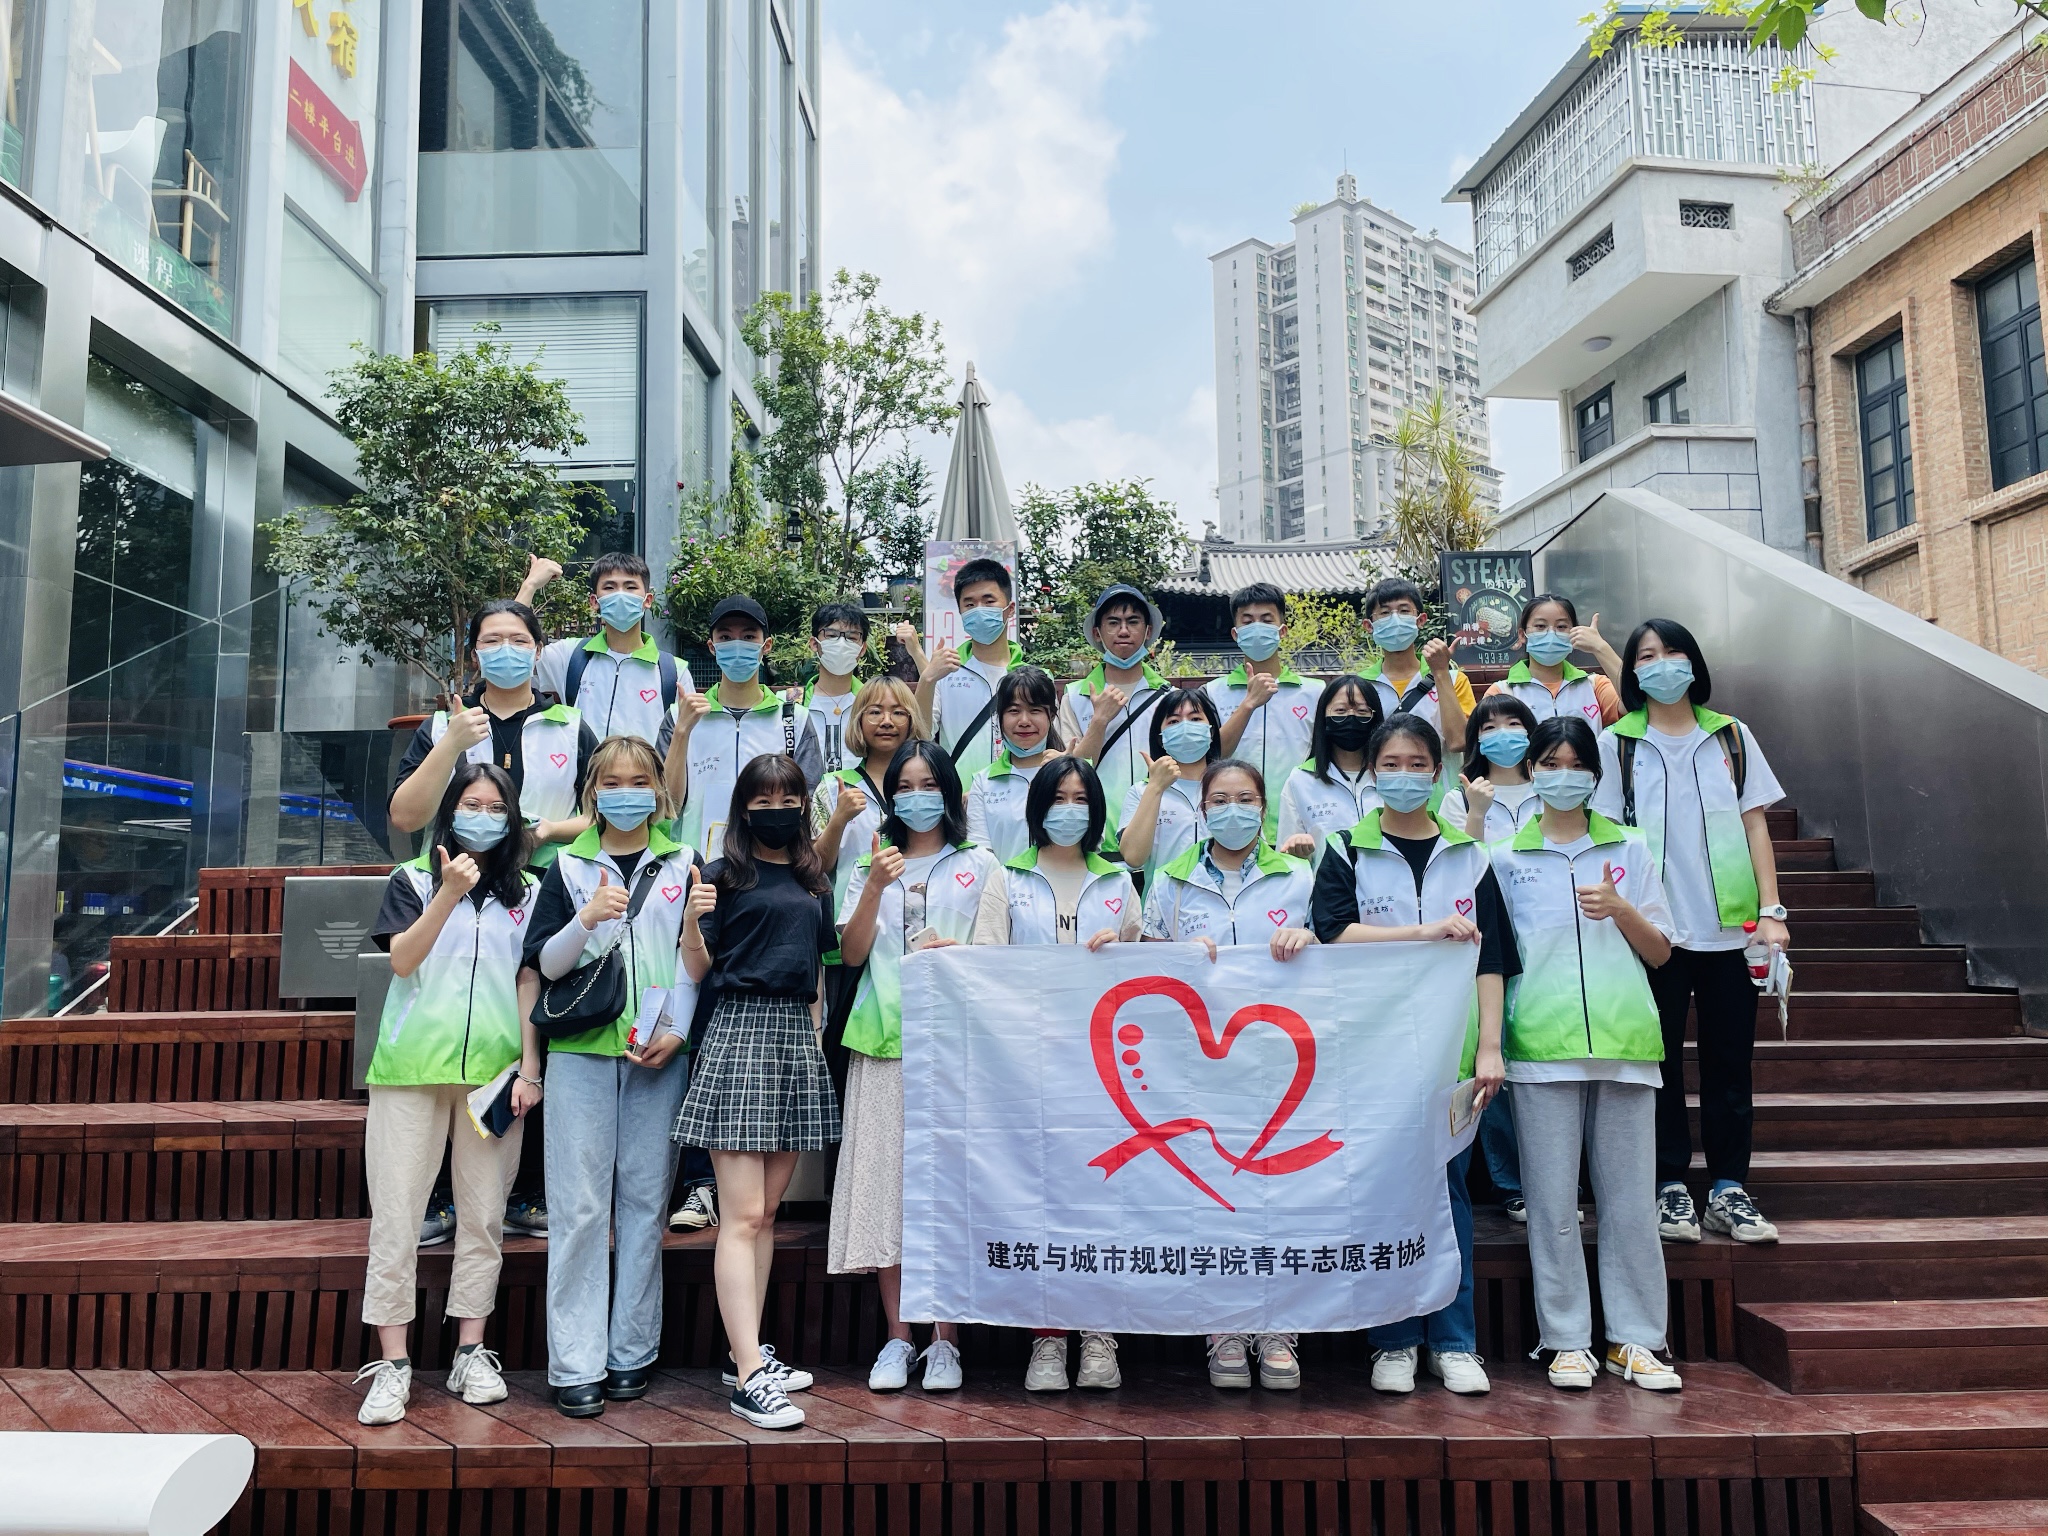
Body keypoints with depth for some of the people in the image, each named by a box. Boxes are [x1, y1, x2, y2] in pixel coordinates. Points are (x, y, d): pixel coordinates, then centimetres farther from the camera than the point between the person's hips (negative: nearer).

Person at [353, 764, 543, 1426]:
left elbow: (529, 982, 8)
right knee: (396, 1216, -1)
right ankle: (393, 1364, 6)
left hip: (493, 1069, 1)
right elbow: (402, 959, -6)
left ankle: (471, 1353, 16)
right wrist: (450, 893, -16)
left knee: (484, 1216, 5)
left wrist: (529, 1067, 1)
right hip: (412, 1067, -1)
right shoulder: (413, 880, 8)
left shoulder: (526, 893, 12)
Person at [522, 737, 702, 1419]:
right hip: (581, 1051, 0)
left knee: (644, 1199, 4)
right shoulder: (569, 868, 8)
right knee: (580, 1206, -2)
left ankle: (633, 1352, 14)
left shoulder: (684, 866, 9)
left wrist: (677, 1030, -4)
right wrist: (587, 919, -15)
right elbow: (544, 963, 3)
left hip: (659, 1054, 1)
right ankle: (576, 1365, 4)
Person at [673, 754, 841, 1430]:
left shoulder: (813, 883, 15)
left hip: (798, 1036, 6)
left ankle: (747, 1352, 20)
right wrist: (692, 924, -22)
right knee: (742, 1215, -8)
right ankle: (750, 1376, -7)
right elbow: (697, 970, -4)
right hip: (739, 1031, -6)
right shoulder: (724, 875, -1)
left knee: (767, 1210, 11)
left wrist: (816, 1033, 15)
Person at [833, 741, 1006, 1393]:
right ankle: (897, 1338, 10)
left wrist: (952, 952, -16)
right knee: (886, 1180, -1)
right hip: (886, 1044, 2)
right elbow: (852, 953, 4)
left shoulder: (980, 865, 11)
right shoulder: (872, 865, 15)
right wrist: (876, 887, -10)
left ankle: (945, 1340, 5)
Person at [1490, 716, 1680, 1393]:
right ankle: (1569, 1341, 12)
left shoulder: (1631, 849, 12)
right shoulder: (1506, 858, 9)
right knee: (1552, 1201, 1)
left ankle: (1635, 1339, 15)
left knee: (1630, 1197, 3)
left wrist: (1620, 909, -6)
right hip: (1542, 1042, -1)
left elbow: (1660, 952, 10)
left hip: (1623, 1039, 1)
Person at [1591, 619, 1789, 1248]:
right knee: (1663, 1059, 4)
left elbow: (1755, 825, 8)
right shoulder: (1617, 743, 3)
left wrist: (1771, 911, 0)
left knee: (1729, 1059, 6)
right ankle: (1671, 1186, 13)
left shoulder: (1730, 736, 10)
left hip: (1729, 925, 2)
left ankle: (1728, 1189, 15)